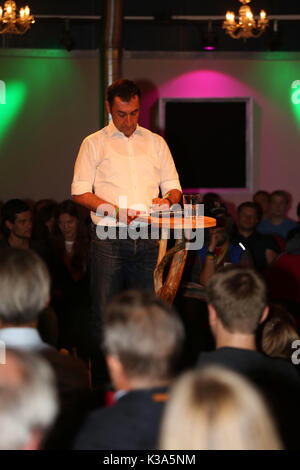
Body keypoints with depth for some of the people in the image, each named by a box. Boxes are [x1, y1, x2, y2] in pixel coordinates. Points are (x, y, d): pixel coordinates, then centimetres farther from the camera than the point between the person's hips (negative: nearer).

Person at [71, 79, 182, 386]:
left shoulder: (155, 143, 13)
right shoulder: (94, 144, 4)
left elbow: (173, 187, 15)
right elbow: (80, 192, -1)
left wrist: (168, 199, -10)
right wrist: (114, 210, -16)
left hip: (147, 239, 3)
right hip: (108, 237, -3)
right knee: (104, 310, -3)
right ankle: (101, 374, 3)